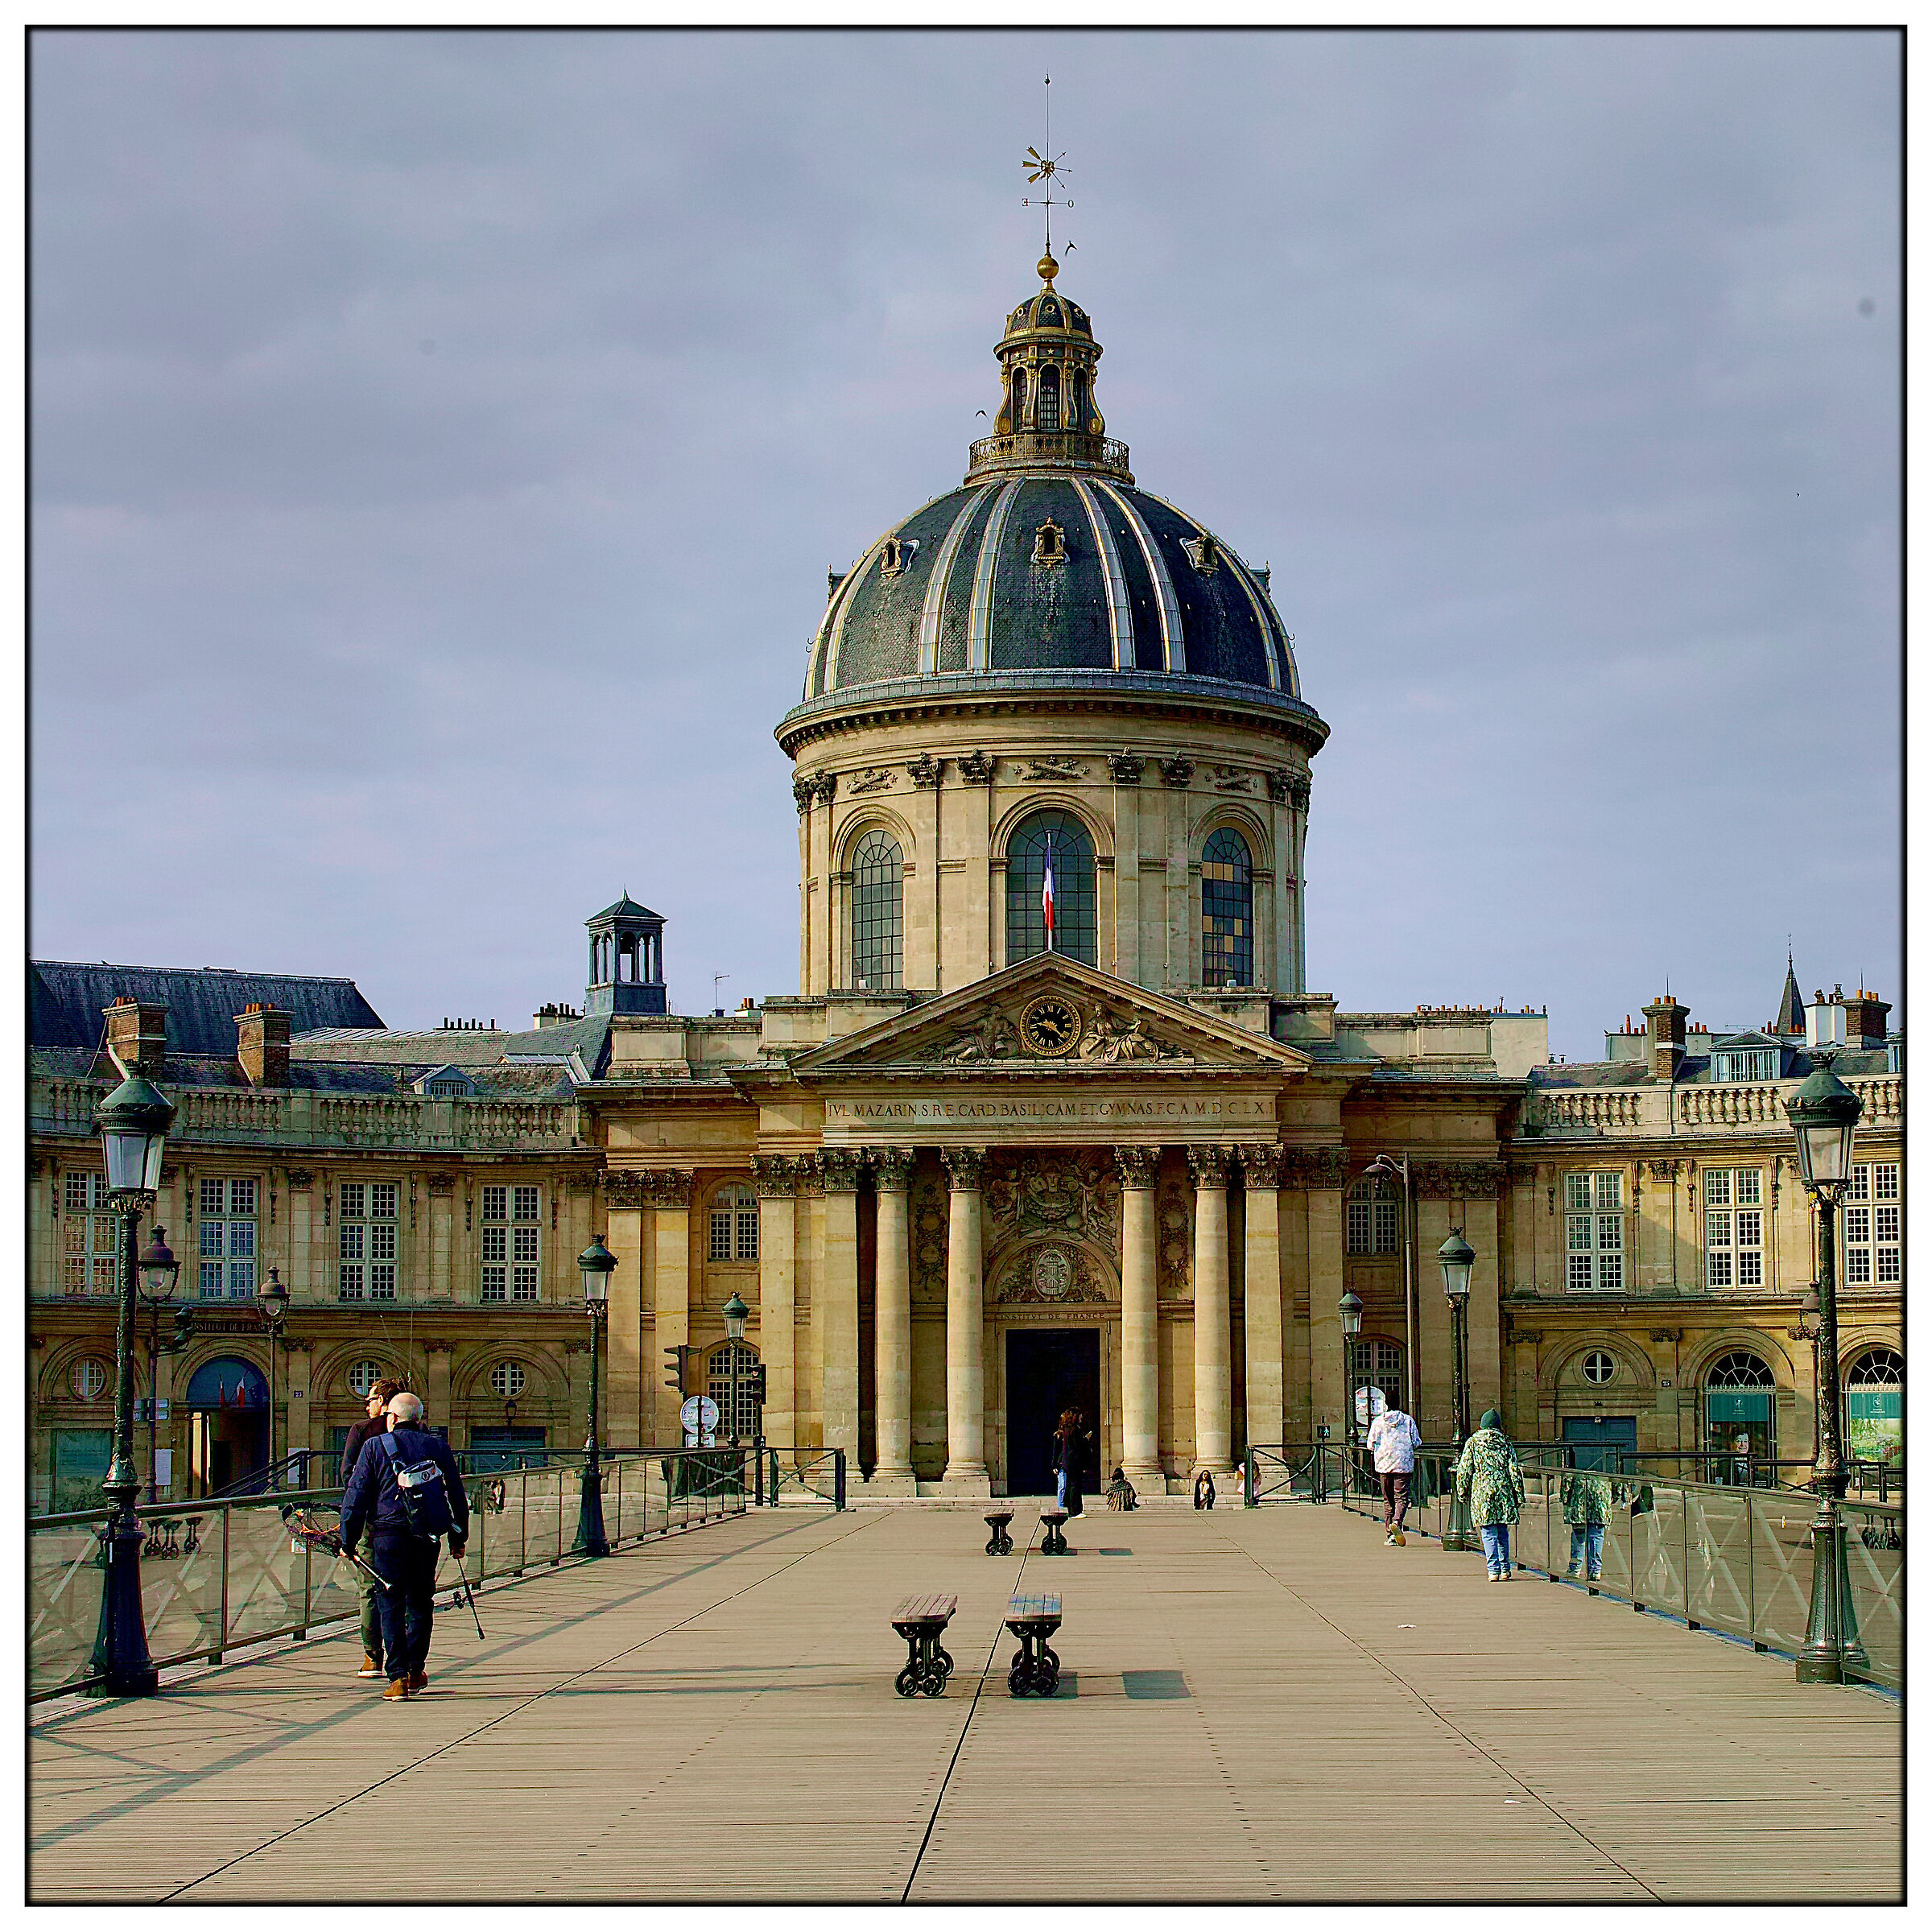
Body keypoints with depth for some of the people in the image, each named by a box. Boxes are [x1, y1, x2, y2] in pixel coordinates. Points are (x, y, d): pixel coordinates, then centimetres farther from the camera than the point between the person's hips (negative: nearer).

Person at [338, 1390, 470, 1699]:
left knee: (391, 1605, 0)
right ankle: (416, 1671, 22)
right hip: (428, 1538, 3)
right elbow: (457, 1495, 13)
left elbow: (356, 1495, -1)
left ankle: (398, 1676, -8)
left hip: (388, 1534, -3)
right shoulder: (438, 1447, 10)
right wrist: (458, 1537, 20)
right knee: (420, 1603, 16)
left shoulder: (374, 1447, 2)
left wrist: (347, 1540, 3)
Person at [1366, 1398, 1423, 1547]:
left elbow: (1371, 1445, 2)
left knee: (1388, 1500, 10)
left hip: (1384, 1465, 2)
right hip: (1404, 1465, -2)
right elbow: (1417, 1443, 3)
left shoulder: (1378, 1421, 2)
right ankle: (1396, 1522, -30)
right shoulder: (1408, 1420, 0)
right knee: (1401, 1497, -2)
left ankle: (1390, 1534, 9)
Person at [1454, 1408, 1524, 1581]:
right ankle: (1505, 1569, 17)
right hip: (1504, 1492, 2)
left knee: (1489, 1534, -2)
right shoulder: (1506, 1443, 5)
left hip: (1482, 1494, -2)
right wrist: (1519, 1496, 7)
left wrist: (1463, 1493, 10)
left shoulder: (1473, 1443, 2)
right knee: (1502, 1532, 14)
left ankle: (1494, 1570, -10)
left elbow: (1464, 1470, 0)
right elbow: (1515, 1471, 3)